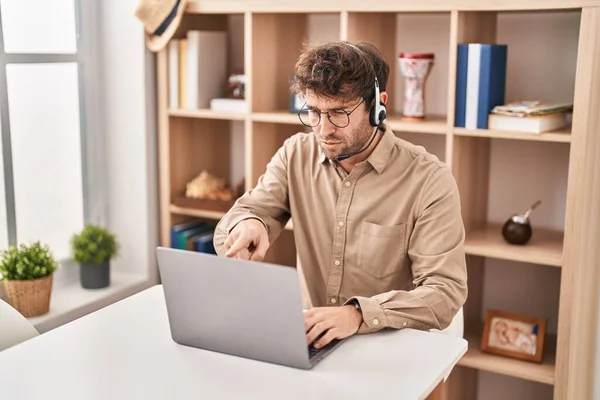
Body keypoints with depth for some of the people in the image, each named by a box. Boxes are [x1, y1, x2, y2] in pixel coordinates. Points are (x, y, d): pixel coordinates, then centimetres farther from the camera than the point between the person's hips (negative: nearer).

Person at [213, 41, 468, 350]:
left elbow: (445, 294, -18)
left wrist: (359, 314, -36)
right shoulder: (295, 155, 0)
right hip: (310, 343, 1)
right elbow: (227, 241, -1)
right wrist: (246, 225, -26)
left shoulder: (429, 181, -12)